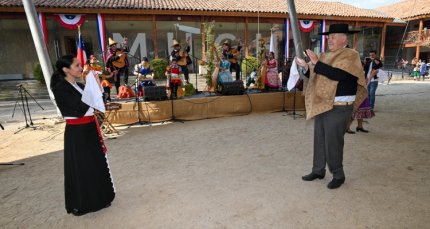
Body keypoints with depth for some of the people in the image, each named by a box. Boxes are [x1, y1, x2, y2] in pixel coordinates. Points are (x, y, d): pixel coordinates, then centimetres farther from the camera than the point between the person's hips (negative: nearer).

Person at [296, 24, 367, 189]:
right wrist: (305, 66, -3)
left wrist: (316, 62, -22)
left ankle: (338, 175, 17)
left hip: (339, 108, -7)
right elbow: (315, 76, 14)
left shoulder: (351, 56, -8)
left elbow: (338, 74, -24)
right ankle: (318, 170, 28)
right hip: (321, 105, 7)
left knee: (333, 142, -2)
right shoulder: (326, 56, 13)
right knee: (319, 139, 13)